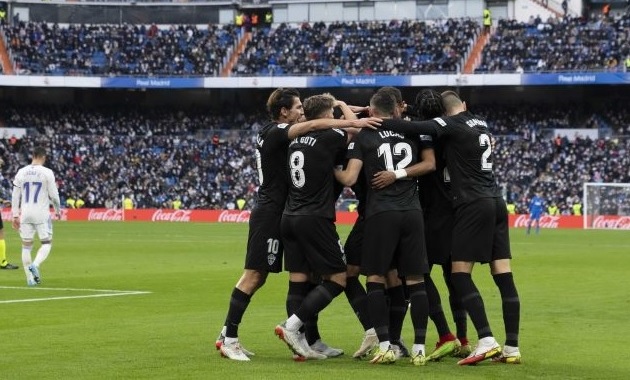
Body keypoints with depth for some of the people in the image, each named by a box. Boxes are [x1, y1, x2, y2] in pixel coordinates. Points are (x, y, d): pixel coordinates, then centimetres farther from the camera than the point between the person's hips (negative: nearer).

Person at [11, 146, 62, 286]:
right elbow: (54, 195, -4)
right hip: (41, 214, -3)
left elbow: (15, 196, 4)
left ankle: (30, 278, 7)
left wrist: (15, 215, 10)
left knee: (26, 245, 9)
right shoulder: (47, 173, -7)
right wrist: (58, 210, 13)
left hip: (25, 213, 3)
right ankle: (35, 265, -18)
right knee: (46, 243, 8)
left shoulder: (21, 172, 3)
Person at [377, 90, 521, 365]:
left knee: (460, 273, -5)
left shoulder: (451, 125, -6)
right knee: (503, 275, 3)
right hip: (496, 202, 7)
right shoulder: (481, 124, 17)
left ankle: (487, 341, -17)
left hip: (474, 205, -7)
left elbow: (412, 128, -18)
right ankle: (512, 348, 1)